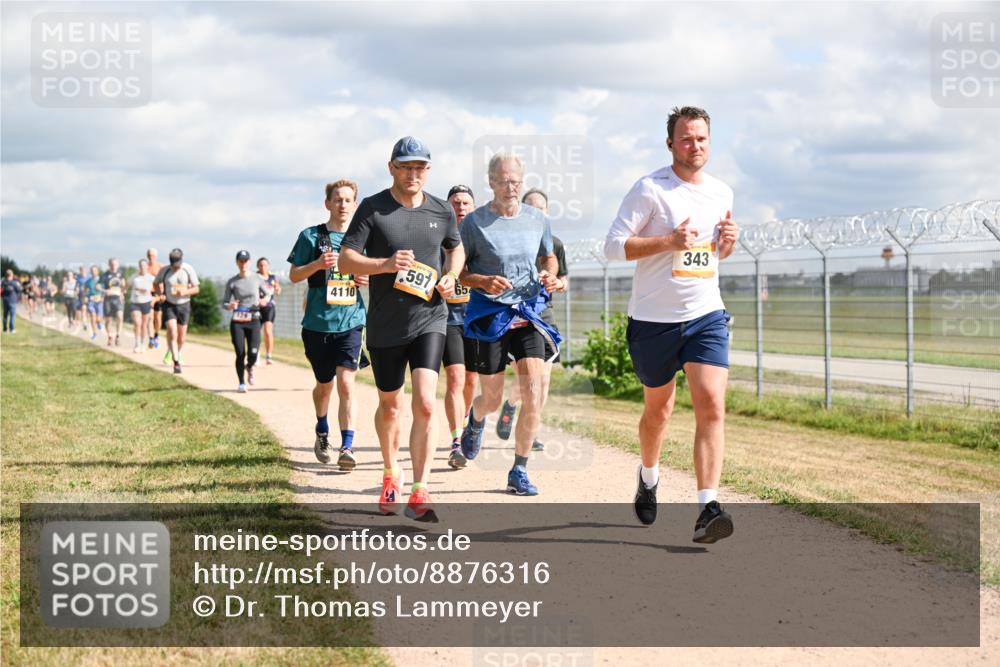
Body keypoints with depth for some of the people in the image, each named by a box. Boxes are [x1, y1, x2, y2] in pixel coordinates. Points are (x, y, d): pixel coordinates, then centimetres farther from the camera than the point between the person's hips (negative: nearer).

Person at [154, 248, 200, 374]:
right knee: (172, 333, -17)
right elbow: (156, 284, 10)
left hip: (184, 304, 1)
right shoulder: (164, 270, -8)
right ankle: (176, 362, -15)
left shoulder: (188, 269, -9)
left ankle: (176, 354, 37)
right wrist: (161, 294, -8)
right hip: (169, 305, -1)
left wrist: (185, 292, -22)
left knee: (181, 337, 7)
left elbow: (196, 288, -3)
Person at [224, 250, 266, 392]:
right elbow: (224, 302, 5)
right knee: (240, 354, -5)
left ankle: (249, 368, 26)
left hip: (254, 321, 0)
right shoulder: (232, 282, 2)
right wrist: (230, 306, -18)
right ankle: (242, 383, 12)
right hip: (237, 322, 0)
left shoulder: (257, 279, 3)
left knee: (253, 353, -11)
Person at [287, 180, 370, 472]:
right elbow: (294, 275, 2)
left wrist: (371, 279, -6)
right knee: (324, 384, 14)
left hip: (351, 321, 0)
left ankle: (347, 446, -13)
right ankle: (322, 432, 41)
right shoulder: (311, 236, 1)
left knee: (346, 382, -13)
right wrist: (317, 264, -16)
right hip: (318, 323, 0)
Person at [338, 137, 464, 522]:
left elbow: (456, 247, 23)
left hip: (429, 320, 1)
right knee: (389, 406, 14)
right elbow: (346, 260, -9)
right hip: (385, 326, -1)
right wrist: (385, 264, -26)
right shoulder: (372, 208, -5)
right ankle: (391, 475, 40)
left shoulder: (442, 211, 5)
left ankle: (419, 494, -13)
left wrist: (451, 276, 2)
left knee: (425, 404, -15)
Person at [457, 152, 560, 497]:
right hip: (490, 316, -2)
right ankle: (476, 419, 46)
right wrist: (483, 281, -18)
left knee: (533, 394, -11)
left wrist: (549, 275, 0)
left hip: (528, 314, 2)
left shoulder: (537, 219, 6)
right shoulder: (474, 222, -5)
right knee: (492, 399, 7)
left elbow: (549, 257, 22)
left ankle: (519, 471, 1)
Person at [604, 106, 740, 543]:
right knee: (658, 409, 13)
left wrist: (727, 243, 1)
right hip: (654, 319, -3)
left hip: (706, 315, 3)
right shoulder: (650, 189, -7)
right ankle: (648, 477, 43)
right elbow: (613, 245, -12)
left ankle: (707, 510, -19)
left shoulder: (722, 193, 11)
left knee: (711, 404, -15)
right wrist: (669, 241, -22)